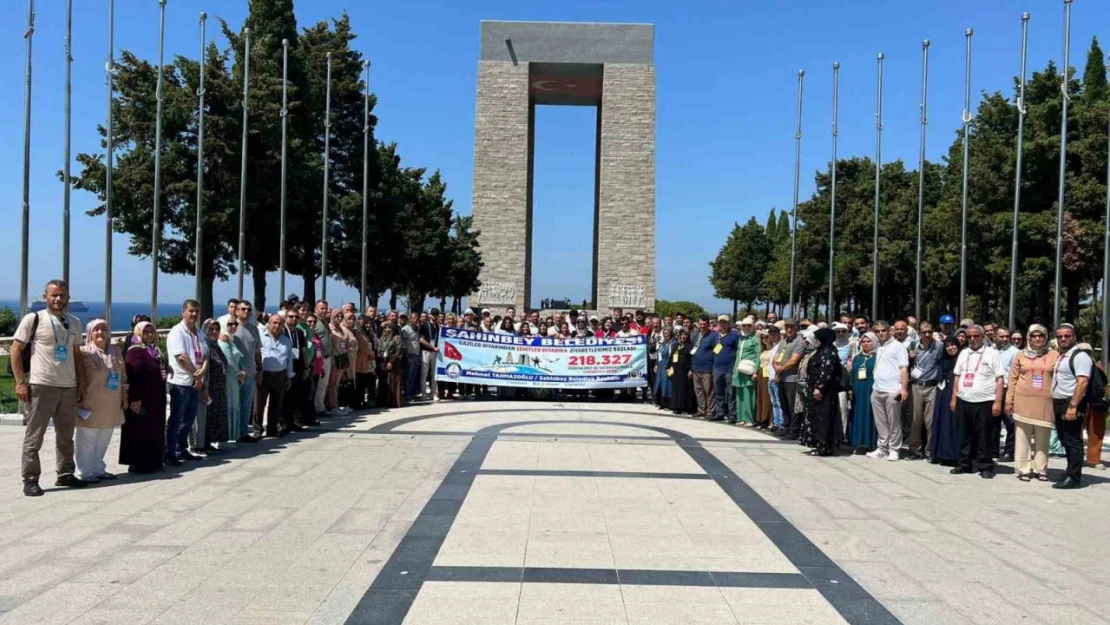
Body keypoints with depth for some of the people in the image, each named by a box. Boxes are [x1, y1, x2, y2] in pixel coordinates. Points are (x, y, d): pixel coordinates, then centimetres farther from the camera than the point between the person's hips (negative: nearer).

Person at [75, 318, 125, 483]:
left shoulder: (115, 352, 11)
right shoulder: (84, 353, -9)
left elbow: (123, 376, 17)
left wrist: (123, 397, 15)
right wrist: (79, 400, -13)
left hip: (110, 406, 6)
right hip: (90, 406, -6)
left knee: (103, 442, 14)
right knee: (87, 442, 2)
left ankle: (98, 469, 25)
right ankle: (86, 472, 9)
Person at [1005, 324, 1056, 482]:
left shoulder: (1054, 355, 6)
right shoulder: (1021, 355, 7)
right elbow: (1013, 379, 7)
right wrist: (1009, 401, 3)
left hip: (1045, 403, 0)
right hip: (1023, 401, 0)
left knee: (1042, 439, 7)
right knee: (1022, 437, 3)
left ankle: (1040, 469, 16)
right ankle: (1023, 469, 9)